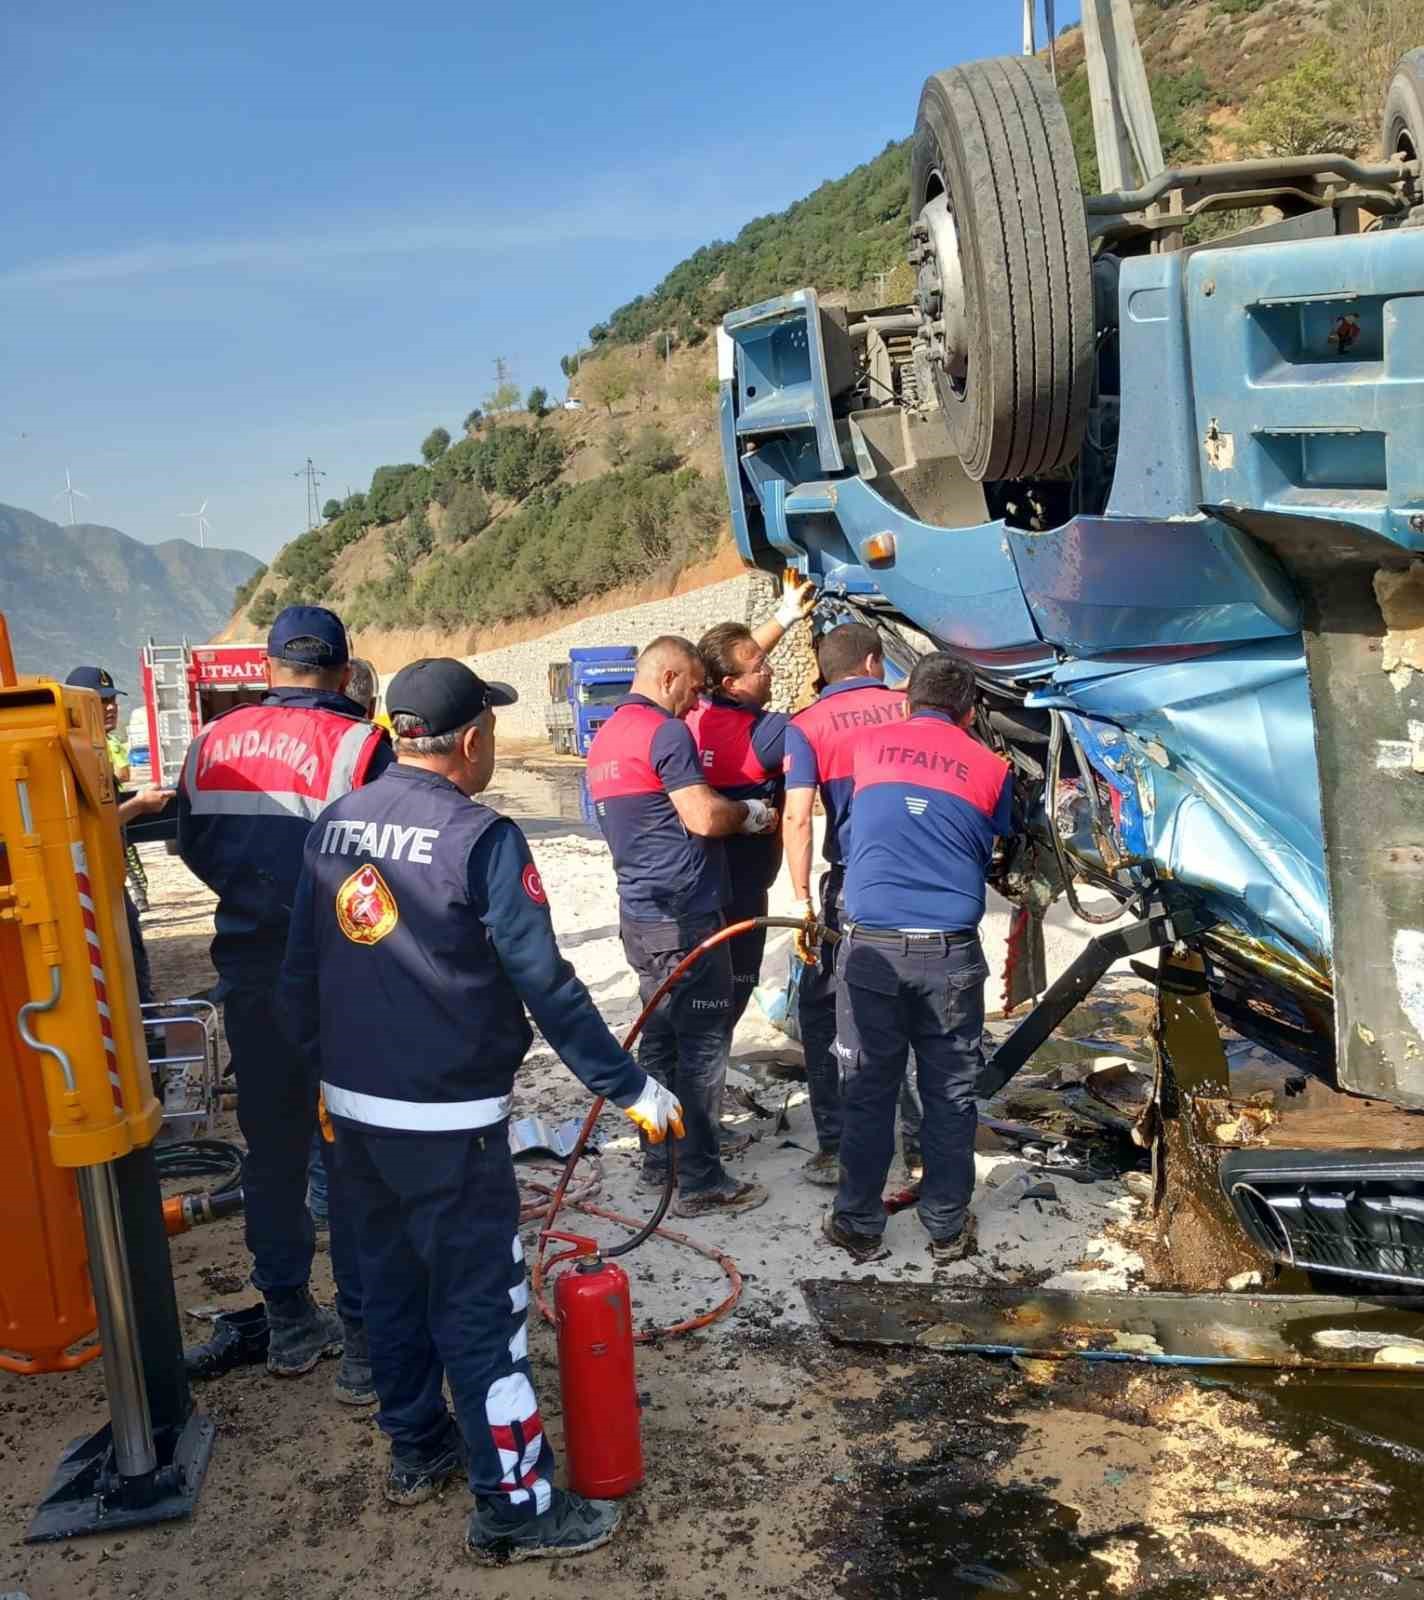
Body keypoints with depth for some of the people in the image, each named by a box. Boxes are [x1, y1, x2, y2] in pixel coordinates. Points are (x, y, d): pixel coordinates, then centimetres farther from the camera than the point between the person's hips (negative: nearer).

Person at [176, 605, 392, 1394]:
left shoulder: (213, 742, 4)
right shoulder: (359, 744, -13)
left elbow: (193, 847, 12)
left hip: (248, 966, 5)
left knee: (273, 1144, 17)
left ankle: (290, 1324, 29)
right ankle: (364, 1342, 13)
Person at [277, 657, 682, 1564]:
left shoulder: (335, 825, 3)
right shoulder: (481, 839, -18)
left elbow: (302, 967, 9)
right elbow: (544, 984, -19)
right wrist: (630, 1087, -11)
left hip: (354, 1103, 7)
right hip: (446, 1116, -7)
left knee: (391, 1276, 20)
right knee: (481, 1302, 3)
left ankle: (418, 1449, 37)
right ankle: (514, 1507, 14)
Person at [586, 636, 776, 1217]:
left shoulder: (606, 737, 15)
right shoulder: (665, 732, -14)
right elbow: (703, 817, -22)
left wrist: (731, 815, 19)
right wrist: (750, 813, -3)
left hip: (640, 915, 9)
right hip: (684, 916, -9)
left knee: (660, 1037, 17)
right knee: (702, 1047, -2)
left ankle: (659, 1159, 26)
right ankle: (699, 1181, 3)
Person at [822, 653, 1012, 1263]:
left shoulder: (868, 746, 9)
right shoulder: (991, 768, 6)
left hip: (872, 945, 1)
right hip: (950, 954, 0)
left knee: (868, 1091, 9)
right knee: (950, 1096, 11)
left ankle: (858, 1224, 19)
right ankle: (947, 1229, 21)